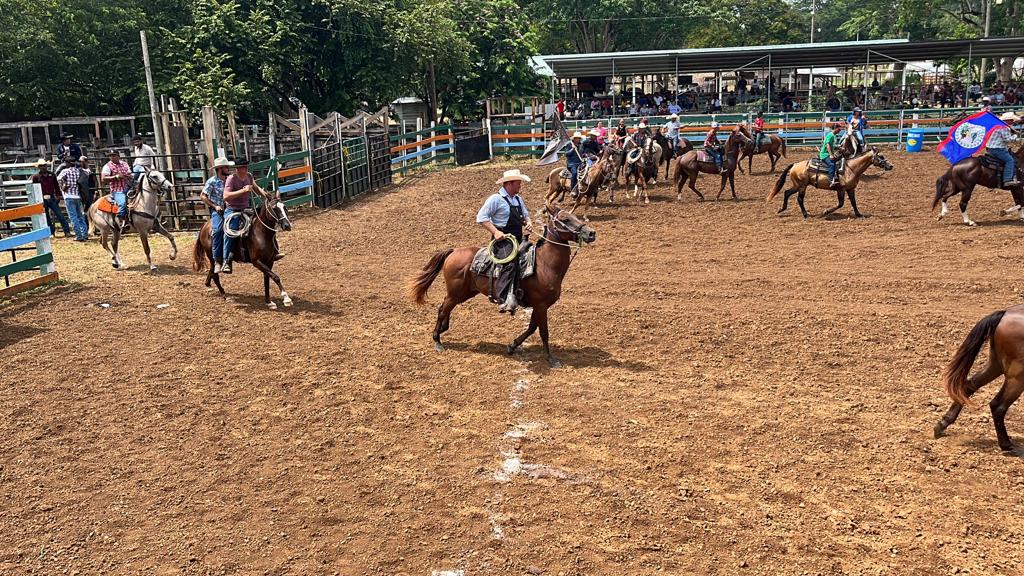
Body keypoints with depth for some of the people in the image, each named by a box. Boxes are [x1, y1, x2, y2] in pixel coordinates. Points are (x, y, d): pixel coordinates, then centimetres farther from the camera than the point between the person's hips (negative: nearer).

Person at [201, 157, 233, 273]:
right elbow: (202, 196, -2)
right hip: (217, 210, -5)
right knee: (218, 229, -27)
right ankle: (217, 261, -25)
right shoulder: (212, 181, -4)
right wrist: (215, 206, -10)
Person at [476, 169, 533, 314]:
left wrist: (528, 222, 4)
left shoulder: (518, 199, 17)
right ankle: (505, 298, -32)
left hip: (518, 239, 9)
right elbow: (481, 217, -11)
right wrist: (496, 232, -21)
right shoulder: (496, 199, -8)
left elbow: (525, 215, 29)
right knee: (511, 261, -27)